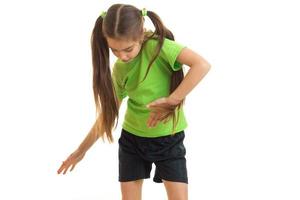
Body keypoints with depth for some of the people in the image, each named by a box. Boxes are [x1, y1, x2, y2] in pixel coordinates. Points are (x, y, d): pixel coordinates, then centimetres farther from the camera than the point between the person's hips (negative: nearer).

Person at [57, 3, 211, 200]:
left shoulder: (157, 45, -21)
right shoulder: (119, 69, -4)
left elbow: (202, 65, -34)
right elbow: (109, 112, 7)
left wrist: (171, 101, -31)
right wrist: (82, 149, 11)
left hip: (169, 139, -4)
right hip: (132, 139, 4)